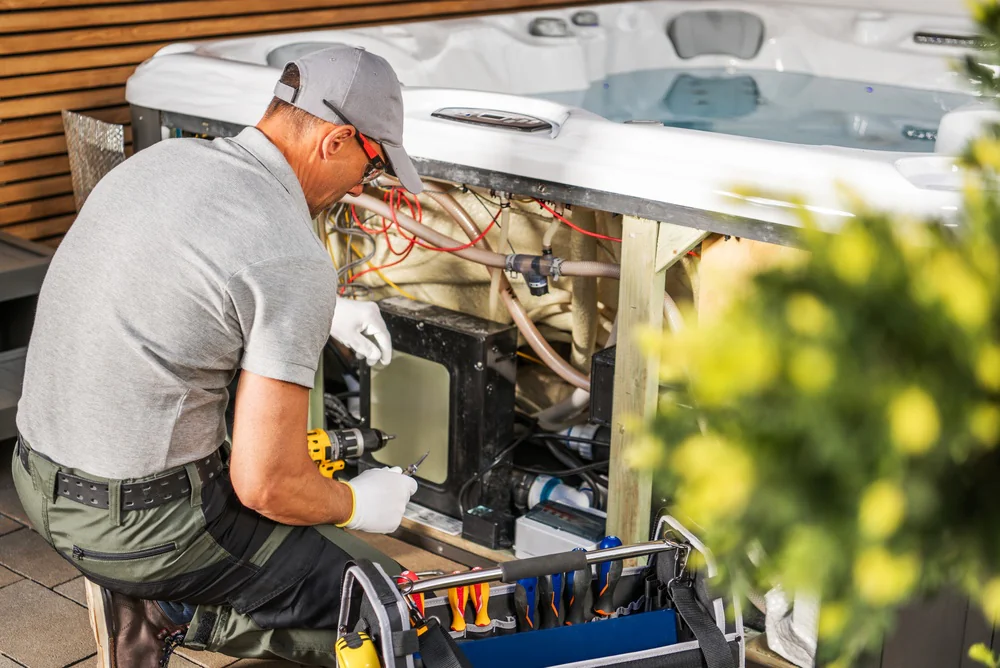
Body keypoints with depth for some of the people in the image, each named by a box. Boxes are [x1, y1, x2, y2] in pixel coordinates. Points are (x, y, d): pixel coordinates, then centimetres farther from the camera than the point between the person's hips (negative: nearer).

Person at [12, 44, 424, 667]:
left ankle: (134, 598, 20)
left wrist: (328, 312, 24)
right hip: (140, 518, -8)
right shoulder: (296, 262, -21)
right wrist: (357, 505, 0)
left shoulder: (162, 158, 3)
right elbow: (266, 485, -21)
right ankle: (174, 613, 3)